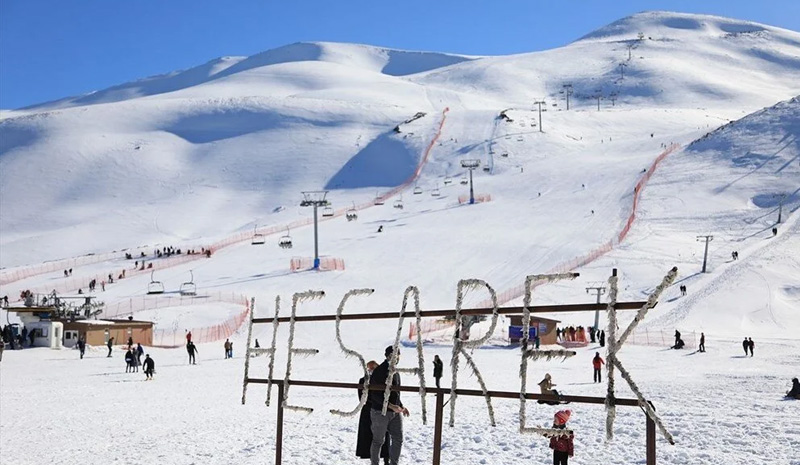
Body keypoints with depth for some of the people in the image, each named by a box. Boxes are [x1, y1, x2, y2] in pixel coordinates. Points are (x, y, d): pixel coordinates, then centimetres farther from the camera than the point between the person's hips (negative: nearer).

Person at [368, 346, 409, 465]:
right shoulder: (380, 371, -17)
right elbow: (375, 394, -20)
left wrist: (401, 407, 16)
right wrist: (391, 406, -26)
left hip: (395, 412, 8)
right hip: (380, 412, -8)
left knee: (398, 439, 7)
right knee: (378, 441, 5)